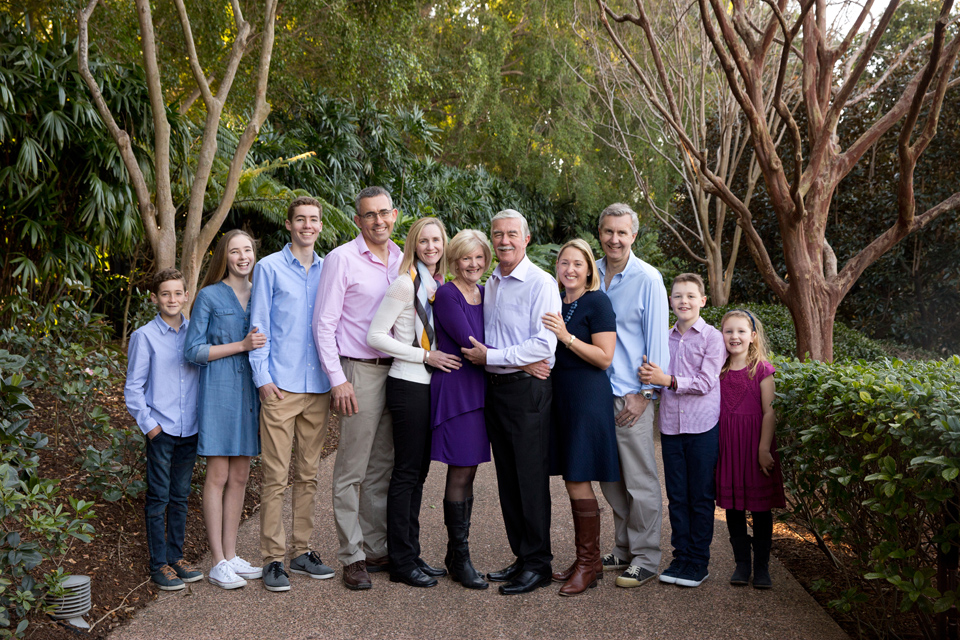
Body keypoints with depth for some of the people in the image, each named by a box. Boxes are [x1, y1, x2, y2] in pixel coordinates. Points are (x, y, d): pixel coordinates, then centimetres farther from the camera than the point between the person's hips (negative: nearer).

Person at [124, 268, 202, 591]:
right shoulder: (144, 336, -3)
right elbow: (133, 388, -2)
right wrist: (149, 424, -8)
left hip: (189, 430, 4)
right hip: (161, 430, -4)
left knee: (180, 496, 13)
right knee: (158, 498, 2)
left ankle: (176, 556, 24)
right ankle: (159, 564, 11)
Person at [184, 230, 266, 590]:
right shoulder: (210, 296, -2)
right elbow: (193, 351, -7)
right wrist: (241, 346, -14)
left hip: (251, 391, 5)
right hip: (219, 390, -5)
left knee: (240, 476, 9)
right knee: (218, 476, -2)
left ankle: (232, 555, 18)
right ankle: (218, 563, 4)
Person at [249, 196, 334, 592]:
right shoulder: (269, 268, 2)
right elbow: (259, 326, 0)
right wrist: (262, 377, -8)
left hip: (319, 386, 4)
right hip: (281, 386, -4)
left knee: (308, 474, 11)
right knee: (276, 476, -4)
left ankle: (301, 550, 21)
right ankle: (272, 559, 3)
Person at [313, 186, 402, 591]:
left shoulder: (403, 260, 12)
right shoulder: (341, 259, -5)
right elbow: (324, 323, -7)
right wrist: (338, 380, -12)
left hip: (397, 372, 6)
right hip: (360, 373, -6)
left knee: (384, 467, 11)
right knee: (352, 471, -2)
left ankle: (376, 549, 21)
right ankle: (352, 557, 6)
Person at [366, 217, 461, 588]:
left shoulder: (439, 285, 12)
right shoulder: (406, 283, -11)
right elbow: (375, 335, -14)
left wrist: (441, 356, 7)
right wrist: (425, 356, -15)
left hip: (430, 384, 8)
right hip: (408, 385, -8)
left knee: (418, 472, 12)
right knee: (407, 472, -3)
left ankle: (411, 554, 20)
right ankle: (401, 562, 5)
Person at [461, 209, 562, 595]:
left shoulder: (540, 284, -9)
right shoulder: (490, 283, 15)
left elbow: (544, 345, -17)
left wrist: (490, 356, -14)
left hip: (526, 388, -8)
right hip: (494, 387, 8)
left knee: (531, 478, -3)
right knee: (507, 478, 11)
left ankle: (538, 564, 7)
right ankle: (521, 557, 21)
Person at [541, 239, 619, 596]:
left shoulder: (597, 302, -8)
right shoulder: (558, 304, 15)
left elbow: (604, 357, -14)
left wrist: (566, 336, -19)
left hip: (588, 398, -8)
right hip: (561, 396, 8)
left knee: (578, 482, -7)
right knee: (572, 482, 11)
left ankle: (589, 565, 4)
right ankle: (584, 560, 19)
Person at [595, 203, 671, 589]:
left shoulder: (648, 279, -6)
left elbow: (656, 339, -6)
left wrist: (645, 392, -11)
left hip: (631, 395, -5)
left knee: (640, 481, -1)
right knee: (610, 479, 12)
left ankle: (646, 559, 10)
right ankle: (623, 550, 25)